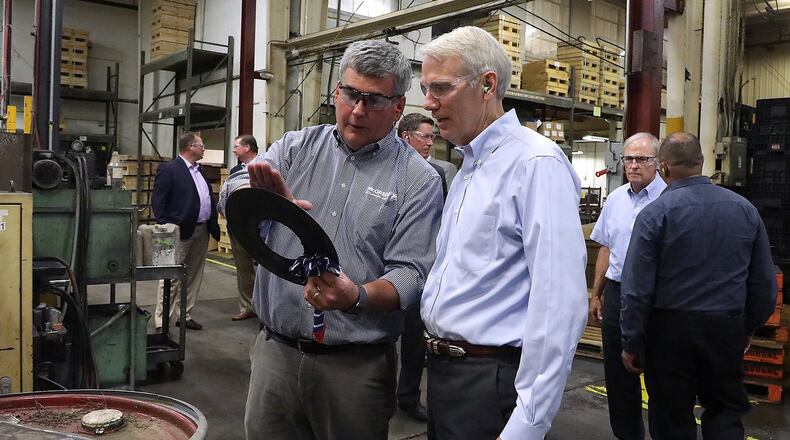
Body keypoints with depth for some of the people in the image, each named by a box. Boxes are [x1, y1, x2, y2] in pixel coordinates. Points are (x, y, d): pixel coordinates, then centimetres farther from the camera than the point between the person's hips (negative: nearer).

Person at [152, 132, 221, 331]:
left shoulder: (199, 170, 17)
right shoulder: (168, 169, -7)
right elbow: (157, 202, -9)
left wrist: (213, 225, 9)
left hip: (202, 231, 8)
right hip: (181, 232, -8)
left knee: (193, 277, 12)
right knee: (172, 278, -4)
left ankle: (184, 315, 22)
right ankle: (162, 322, 2)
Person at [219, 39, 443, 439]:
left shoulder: (418, 180, -4)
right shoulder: (295, 148, 5)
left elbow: (410, 273, -9)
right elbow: (232, 194, -7)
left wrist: (357, 297, -29)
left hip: (357, 365, -2)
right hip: (275, 351, 3)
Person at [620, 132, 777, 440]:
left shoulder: (654, 213, -12)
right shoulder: (745, 209, 0)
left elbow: (637, 288, -13)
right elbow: (765, 281, 7)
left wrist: (631, 344, -4)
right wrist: (750, 327, 20)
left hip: (671, 328, -3)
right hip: (727, 329, 3)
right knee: (725, 413, 19)